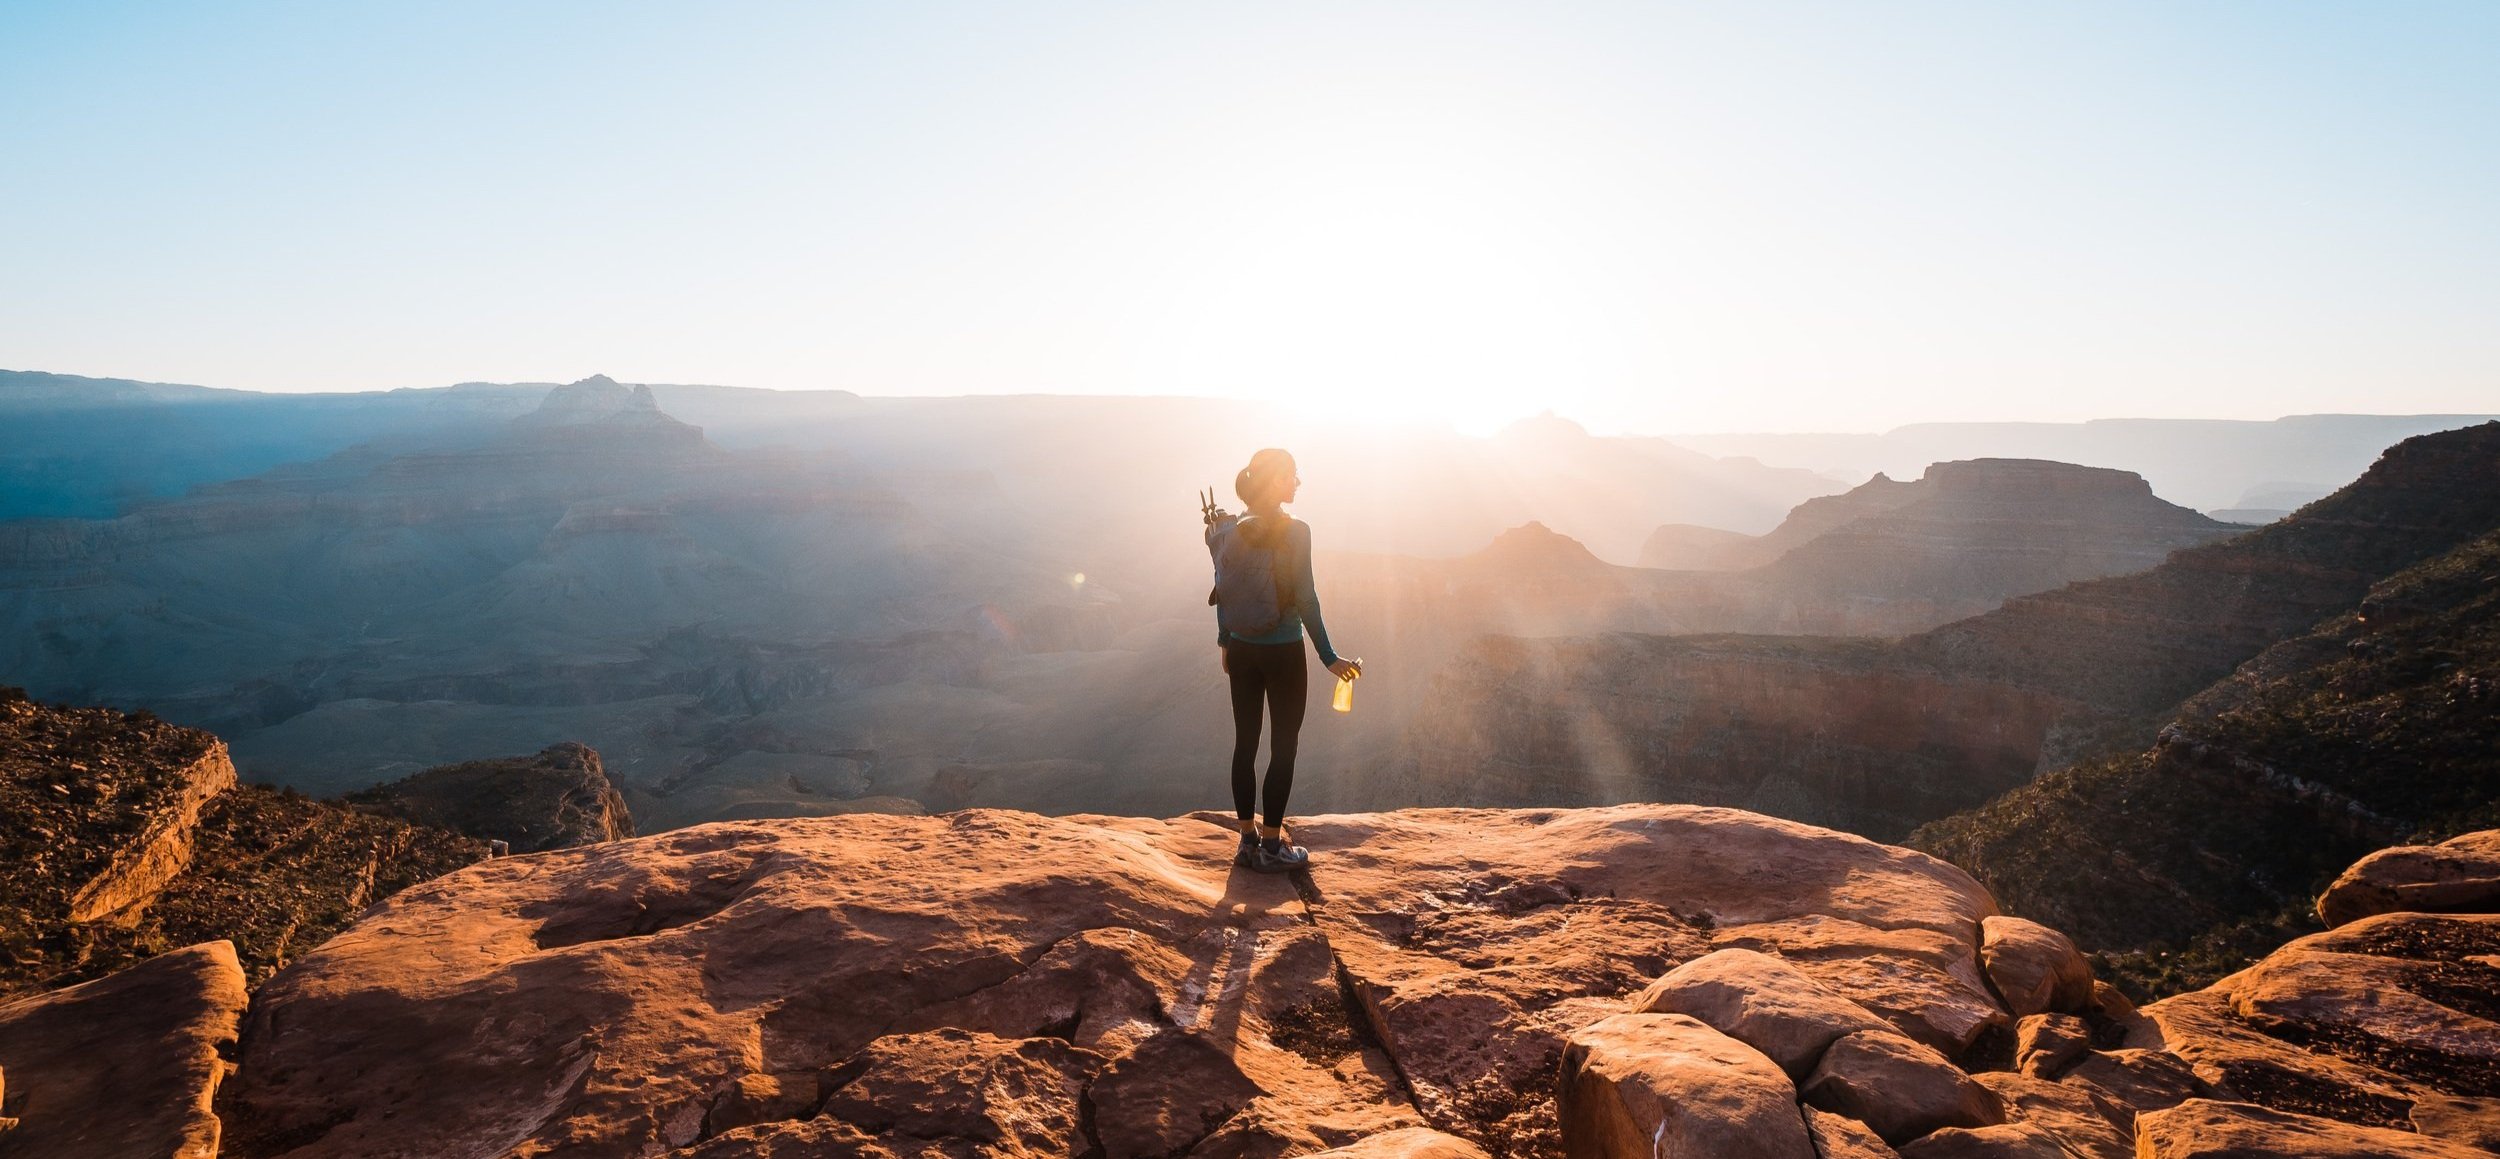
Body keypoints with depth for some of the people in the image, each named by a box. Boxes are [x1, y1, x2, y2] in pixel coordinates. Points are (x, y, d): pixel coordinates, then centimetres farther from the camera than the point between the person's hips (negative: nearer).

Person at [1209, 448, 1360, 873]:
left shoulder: (1236, 532, 3)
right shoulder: (1295, 531, -13)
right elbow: (1305, 598, -16)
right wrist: (1328, 656, -12)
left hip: (1242, 649, 6)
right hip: (1283, 651, -5)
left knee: (1245, 743, 11)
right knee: (1283, 746, 5)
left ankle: (1248, 840, 19)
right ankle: (1271, 846, 10)